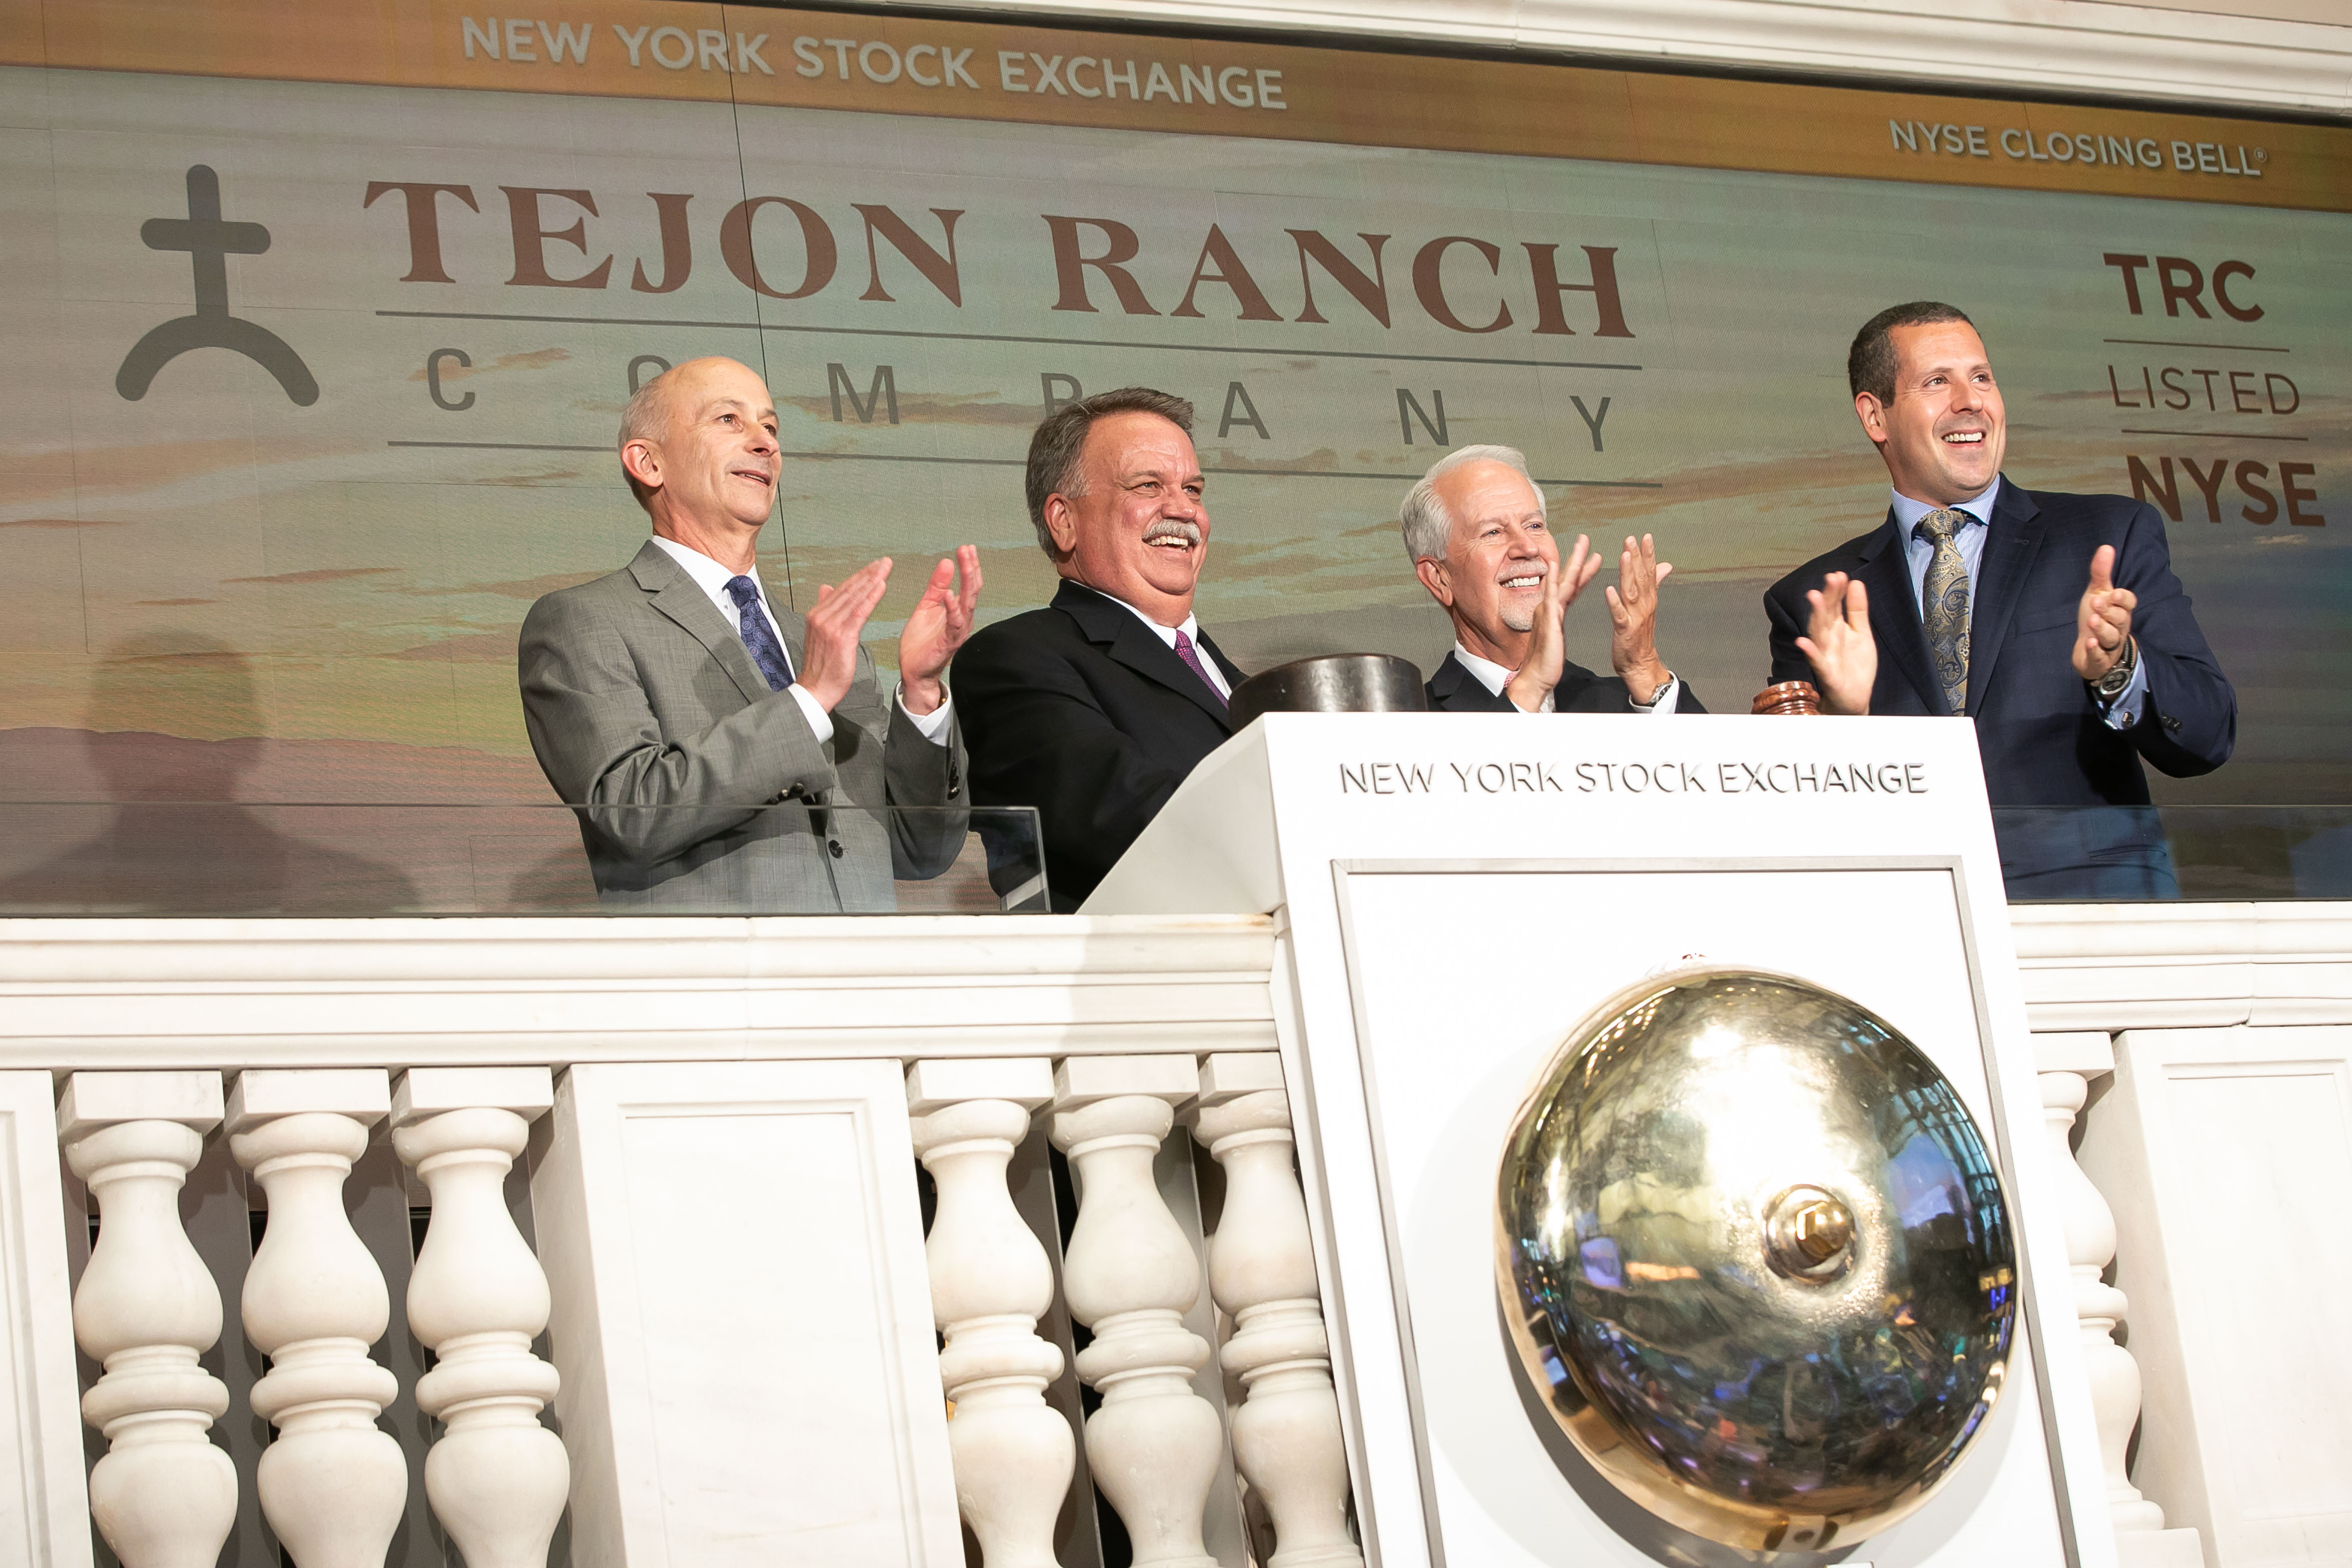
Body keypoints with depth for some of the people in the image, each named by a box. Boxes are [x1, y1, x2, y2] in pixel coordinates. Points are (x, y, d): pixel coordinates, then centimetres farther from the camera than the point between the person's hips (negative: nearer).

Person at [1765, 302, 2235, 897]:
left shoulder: (2113, 536, 12)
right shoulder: (1808, 601, 14)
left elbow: (2208, 737, 5)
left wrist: (2116, 669, -14)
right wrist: (1843, 713, -10)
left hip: (2095, 916, -1)